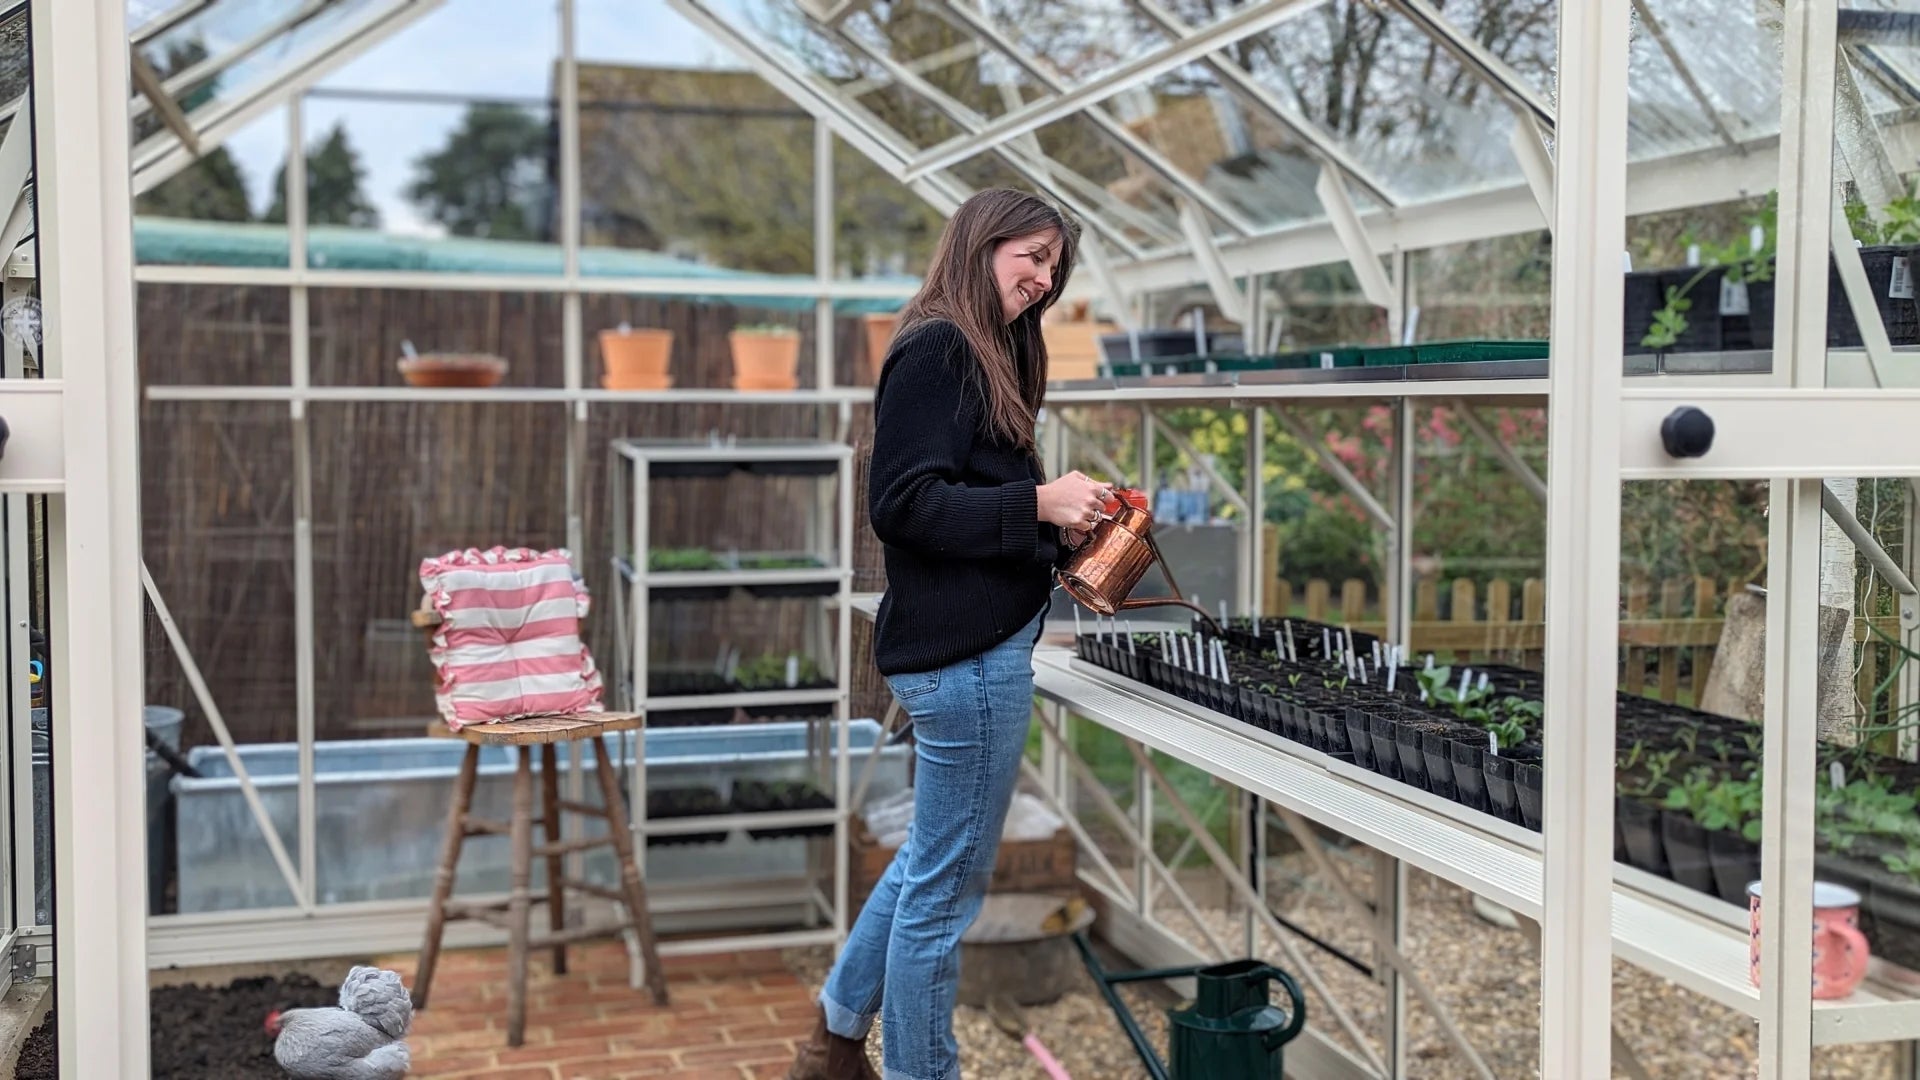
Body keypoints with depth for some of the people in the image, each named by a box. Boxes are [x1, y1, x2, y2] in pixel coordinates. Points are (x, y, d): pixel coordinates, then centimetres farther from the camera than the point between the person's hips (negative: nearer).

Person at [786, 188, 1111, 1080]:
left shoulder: (984, 354, 16)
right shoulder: (937, 351, -13)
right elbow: (903, 502, -21)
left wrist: (1058, 527, 5)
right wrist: (1037, 504, -21)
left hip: (979, 643, 11)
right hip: (966, 649, -11)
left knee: (934, 858, 21)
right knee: (947, 882, 1)